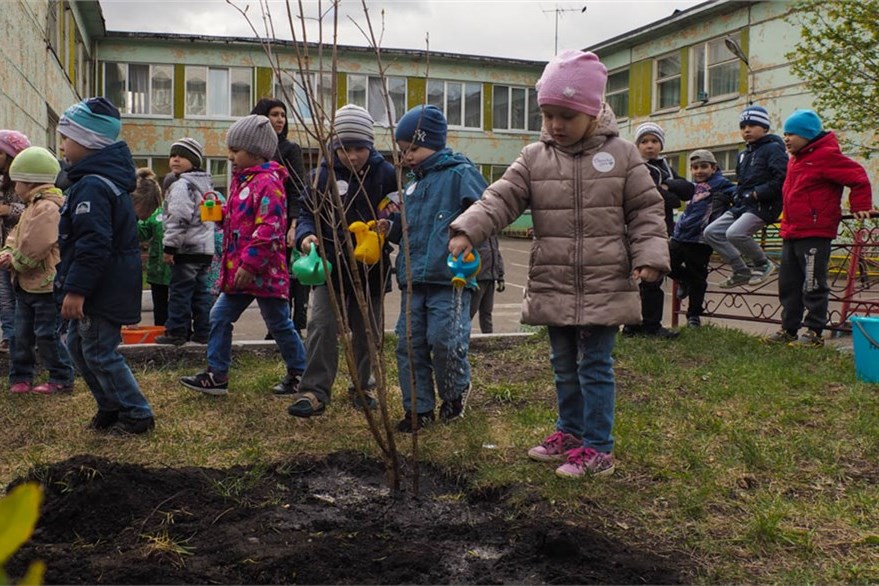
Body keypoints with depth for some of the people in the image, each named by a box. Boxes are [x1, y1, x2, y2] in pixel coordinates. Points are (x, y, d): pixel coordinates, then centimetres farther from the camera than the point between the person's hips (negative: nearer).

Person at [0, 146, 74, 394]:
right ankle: (20, 376, 24)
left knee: (47, 334, -3)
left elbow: (34, 248, -26)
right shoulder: (33, 206, 16)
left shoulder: (47, 207, -19)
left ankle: (62, 378, 8)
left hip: (45, 283, -10)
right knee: (22, 334, 14)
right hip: (26, 283, 10)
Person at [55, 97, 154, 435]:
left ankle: (137, 415, 7)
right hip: (102, 288, 11)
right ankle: (111, 407, 27)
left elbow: (93, 245, -28)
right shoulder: (107, 179, 14)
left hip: (102, 291, -11)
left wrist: (75, 288, -25)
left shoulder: (92, 186, -21)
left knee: (99, 353, -2)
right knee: (78, 344, 19)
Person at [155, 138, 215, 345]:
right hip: (206, 248, 9)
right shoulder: (207, 184, 17)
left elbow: (179, 219, -21)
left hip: (187, 250, -9)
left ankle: (176, 332, 2)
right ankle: (203, 332, 15)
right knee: (202, 291, 11)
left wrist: (169, 246, -16)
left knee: (180, 291, -2)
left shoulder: (182, 185, -13)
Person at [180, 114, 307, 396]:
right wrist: (221, 214, 5)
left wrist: (250, 264, -26)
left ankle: (299, 374, 19)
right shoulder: (243, 180, 14)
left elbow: (269, 227, -25)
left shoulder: (267, 182, -17)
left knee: (279, 324, 3)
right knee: (220, 317, 10)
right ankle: (216, 375, 17)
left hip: (263, 272, -10)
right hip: (238, 270, 10)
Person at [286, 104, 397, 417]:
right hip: (331, 265, 0)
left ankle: (363, 387, 29)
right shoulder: (324, 175, -4)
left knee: (368, 331, 12)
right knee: (322, 326, -8)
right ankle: (314, 391, -1)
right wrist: (305, 235, -19)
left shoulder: (385, 174, -6)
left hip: (371, 268, 1)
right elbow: (307, 213, 1)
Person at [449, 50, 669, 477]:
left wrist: (650, 256, -12)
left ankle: (597, 448, 12)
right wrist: (466, 231, -21)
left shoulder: (621, 154, -1)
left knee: (595, 366, 2)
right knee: (564, 366, 17)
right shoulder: (534, 158, 4)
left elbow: (647, 210, 1)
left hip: (605, 287, -3)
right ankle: (570, 431, 34)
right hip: (553, 286, 4)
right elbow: (501, 198, -5)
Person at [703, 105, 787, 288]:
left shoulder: (773, 148, -6)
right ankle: (741, 271, 5)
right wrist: (738, 194, 9)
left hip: (762, 206, -9)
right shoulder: (744, 154, 20)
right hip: (741, 205, 9)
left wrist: (758, 193, -19)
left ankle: (763, 264, -4)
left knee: (734, 233, -29)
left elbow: (782, 179, -18)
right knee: (711, 232, 0)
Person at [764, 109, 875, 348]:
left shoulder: (825, 155, -10)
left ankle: (814, 332, 3)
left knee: (813, 286, -3)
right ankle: (789, 329, 19)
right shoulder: (795, 159, 17)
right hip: (791, 232, 9)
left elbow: (858, 178, -10)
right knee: (788, 284, 11)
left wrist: (860, 206, -9)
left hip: (815, 233, -9)